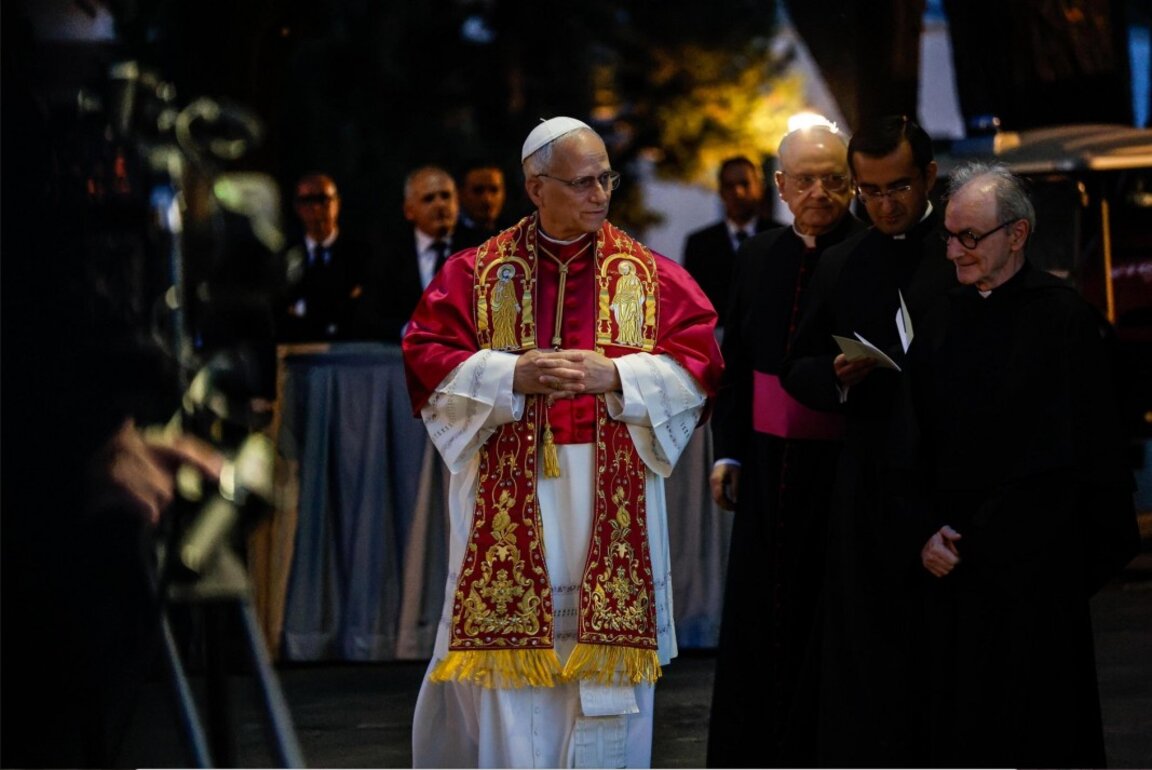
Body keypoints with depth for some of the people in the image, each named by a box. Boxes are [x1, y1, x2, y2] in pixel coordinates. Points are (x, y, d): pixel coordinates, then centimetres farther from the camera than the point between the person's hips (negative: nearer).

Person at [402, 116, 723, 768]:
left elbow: (698, 365, 0)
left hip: (614, 494, 1)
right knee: (509, 638, -1)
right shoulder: (476, 273, 4)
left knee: (606, 650, 2)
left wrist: (617, 376, -16)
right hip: (508, 497, -1)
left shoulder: (653, 276, 6)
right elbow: (428, 360, -1)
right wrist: (511, 375, -15)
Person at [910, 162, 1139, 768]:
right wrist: (927, 531, -3)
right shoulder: (942, 319, 11)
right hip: (951, 561, 5)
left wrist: (976, 540, -10)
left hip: (1034, 562, -5)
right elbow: (917, 444, 12)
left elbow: (1066, 454, -9)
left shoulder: (1064, 317, -6)